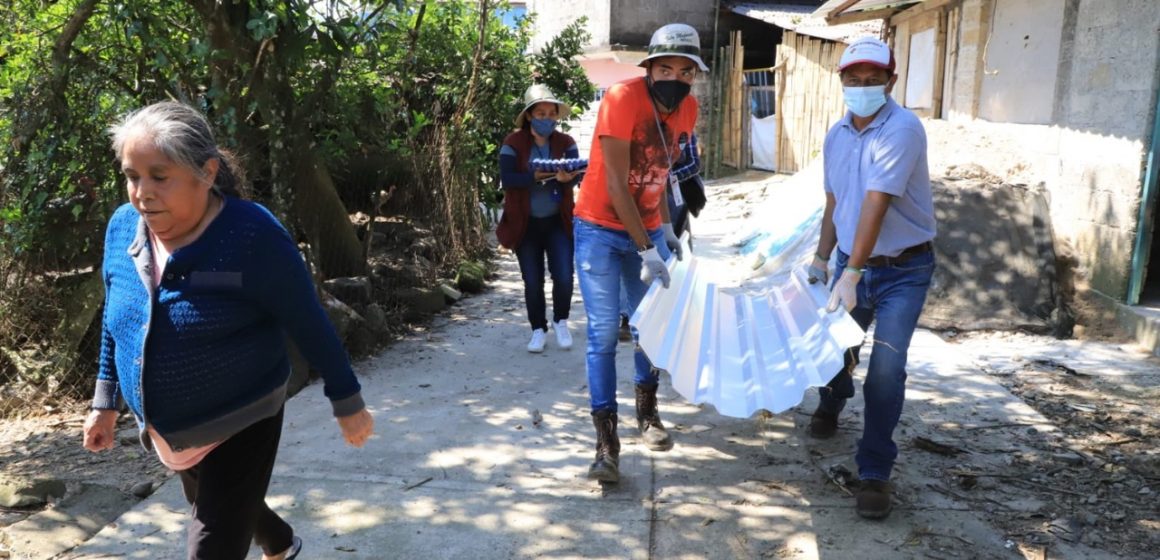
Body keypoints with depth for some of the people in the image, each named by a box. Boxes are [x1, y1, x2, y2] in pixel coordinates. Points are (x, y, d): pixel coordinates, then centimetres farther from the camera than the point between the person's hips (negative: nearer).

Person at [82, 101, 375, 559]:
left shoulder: (252, 236, -24)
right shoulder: (122, 227, -6)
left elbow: (309, 324, -17)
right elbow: (116, 322, 9)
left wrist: (348, 402, -11)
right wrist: (106, 401, 13)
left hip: (240, 428, -7)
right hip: (163, 431, 7)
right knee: (210, 508, 29)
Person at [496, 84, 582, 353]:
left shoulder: (566, 142, -1)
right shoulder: (514, 143, -7)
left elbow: (577, 173, -14)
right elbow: (507, 179, -18)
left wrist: (566, 178, -37)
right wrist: (537, 176, -29)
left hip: (558, 222, 1)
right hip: (526, 223, -1)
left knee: (563, 277, -6)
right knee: (533, 282, 6)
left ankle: (560, 321, 22)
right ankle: (538, 329, 25)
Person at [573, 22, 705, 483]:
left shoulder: (687, 109, -1)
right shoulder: (622, 98, -21)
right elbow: (616, 183, -23)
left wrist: (666, 229, 7)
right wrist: (646, 250, -24)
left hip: (648, 229, 6)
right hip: (601, 229, -6)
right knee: (604, 333, -9)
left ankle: (647, 411, 32)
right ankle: (606, 441, -3)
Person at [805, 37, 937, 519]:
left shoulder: (902, 129, -20)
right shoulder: (836, 135, 2)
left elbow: (876, 204, -28)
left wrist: (852, 273, -32)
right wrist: (822, 258, 11)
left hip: (903, 269, -5)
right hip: (852, 262, 6)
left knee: (886, 368, -11)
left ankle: (875, 473, 2)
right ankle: (830, 407, 49)